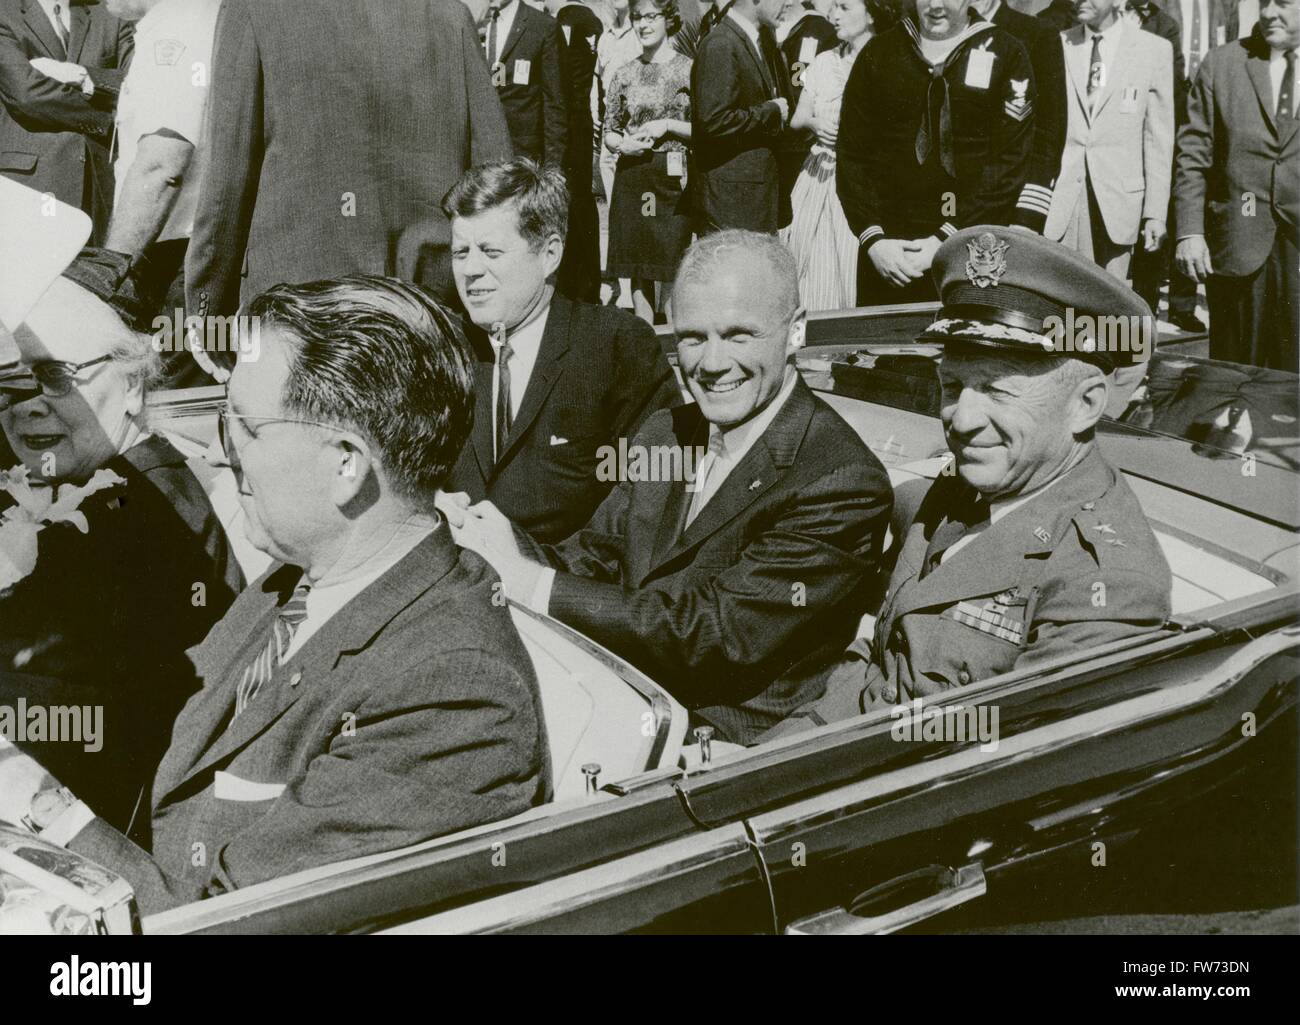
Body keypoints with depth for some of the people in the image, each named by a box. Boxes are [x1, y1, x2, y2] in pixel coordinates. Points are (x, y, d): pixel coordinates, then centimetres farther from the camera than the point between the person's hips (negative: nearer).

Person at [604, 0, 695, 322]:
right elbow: (609, 132, 14)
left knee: (672, 257, -5)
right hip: (632, 177, 3)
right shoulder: (624, 74, 9)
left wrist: (668, 125, -11)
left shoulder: (689, 69, 0)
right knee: (637, 261, 4)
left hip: (673, 177, -3)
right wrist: (623, 144, -6)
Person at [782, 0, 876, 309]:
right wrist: (814, 123, -6)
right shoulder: (824, 62, 11)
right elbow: (797, 119, 14)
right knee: (814, 276, 4)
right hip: (820, 178, 5)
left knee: (853, 271, -6)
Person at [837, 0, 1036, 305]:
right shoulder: (878, 54, 7)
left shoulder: (1004, 54, 1)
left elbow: (1010, 160, -6)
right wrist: (873, 238, -7)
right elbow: (852, 152, 5)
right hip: (887, 256, 2)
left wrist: (947, 239, -13)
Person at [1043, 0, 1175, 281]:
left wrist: (1156, 212, -1)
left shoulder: (1154, 50, 2)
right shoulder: (1058, 45, 7)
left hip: (1118, 198, -1)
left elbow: (1159, 139, 2)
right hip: (1060, 198, 1)